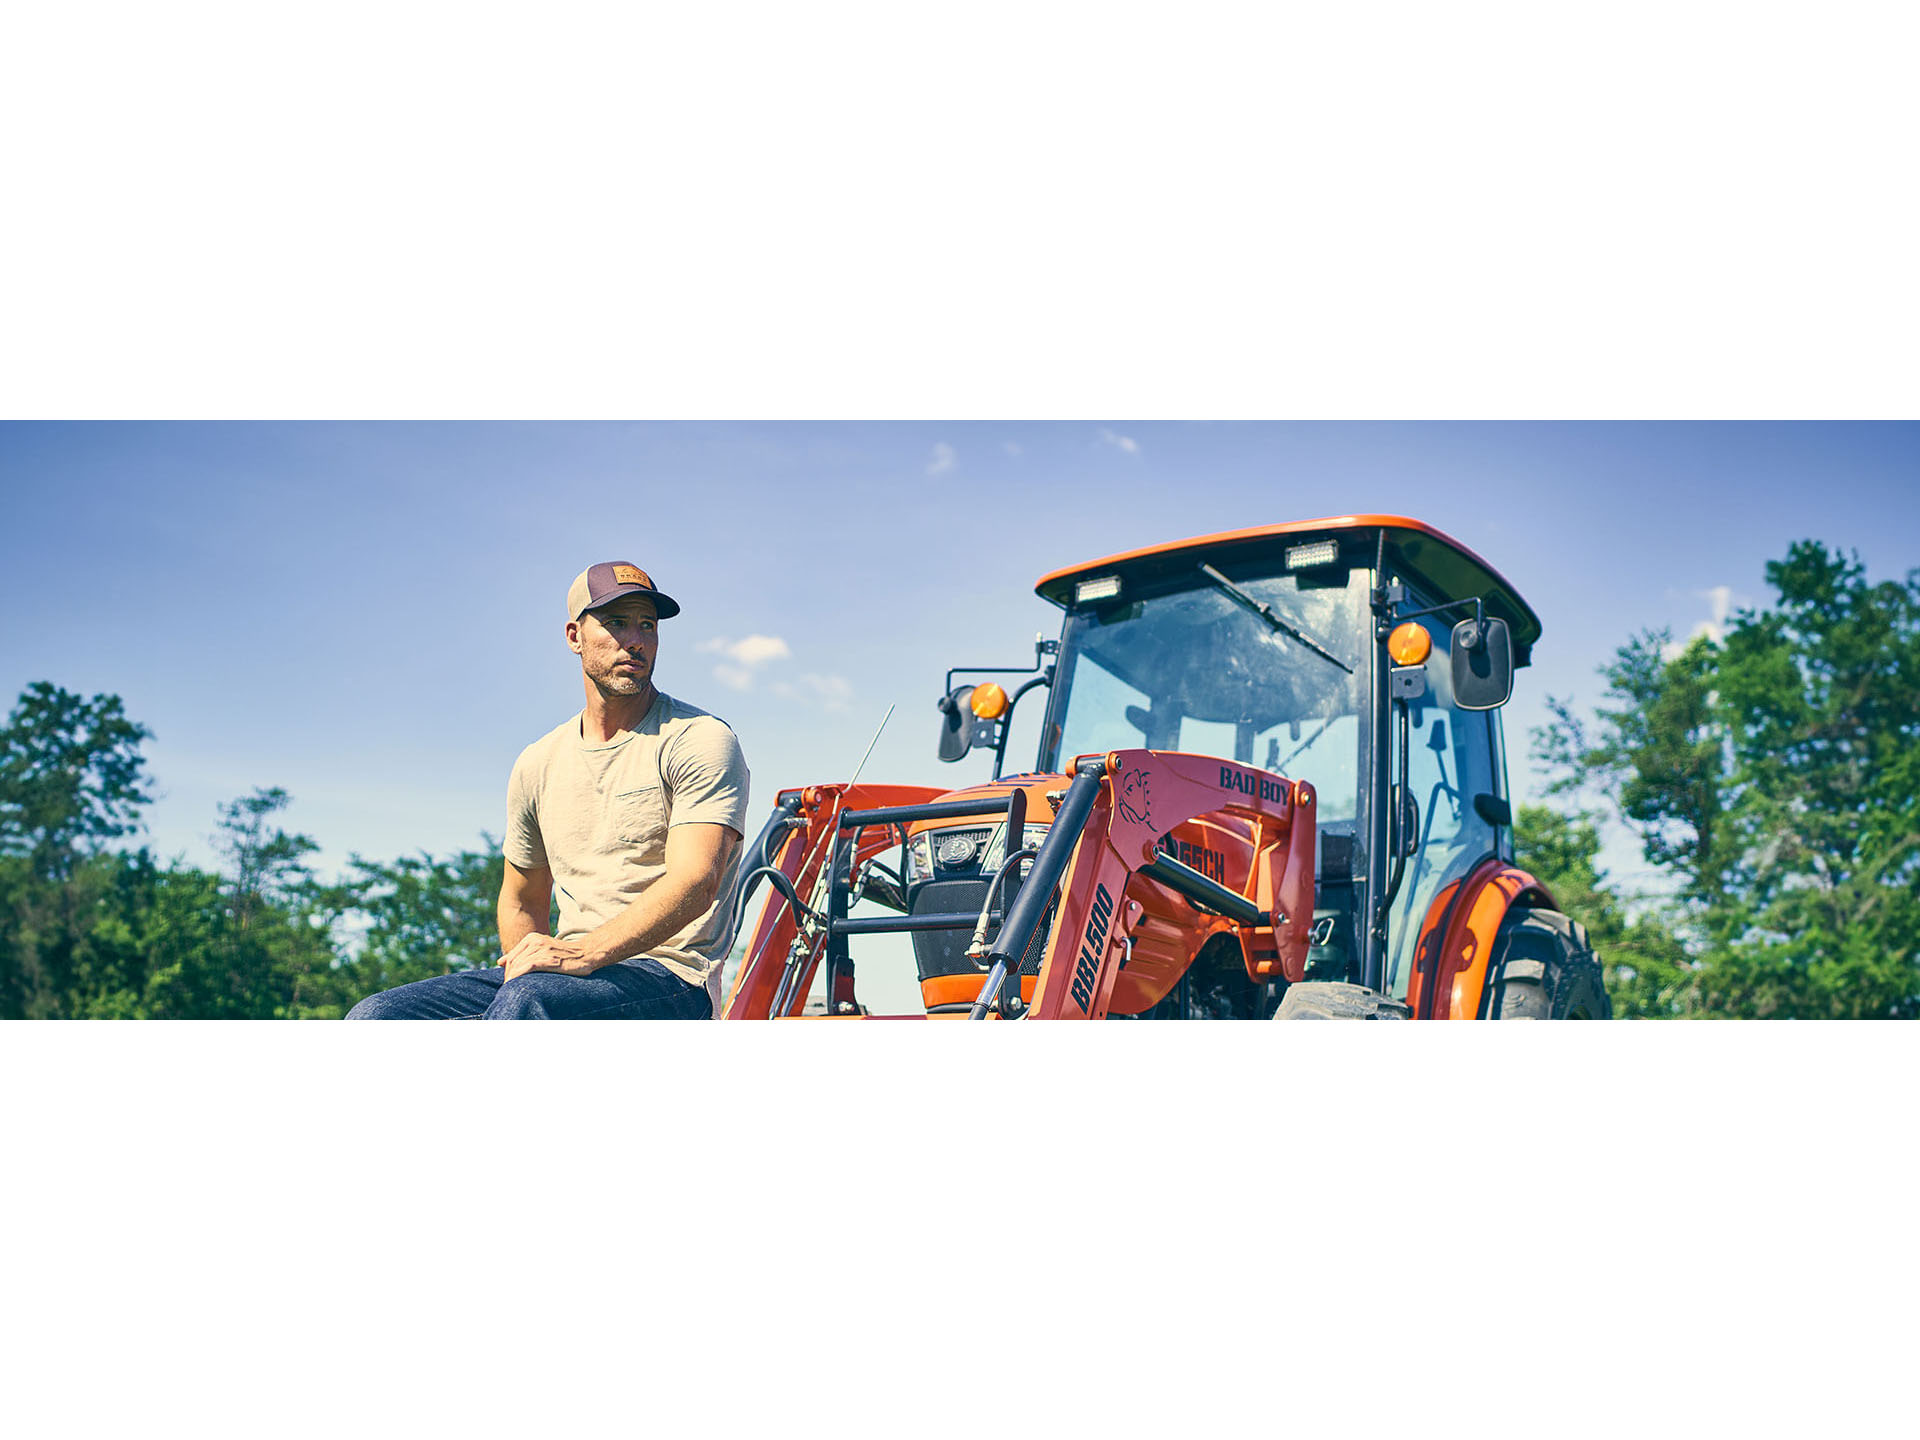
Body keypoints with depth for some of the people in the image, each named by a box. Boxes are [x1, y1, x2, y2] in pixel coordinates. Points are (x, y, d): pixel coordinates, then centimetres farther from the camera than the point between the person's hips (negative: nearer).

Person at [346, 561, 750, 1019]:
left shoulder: (702, 738, -3)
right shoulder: (539, 763, 16)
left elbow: (695, 882, -18)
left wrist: (586, 953, -30)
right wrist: (526, 961, 8)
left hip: (668, 977, -6)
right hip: (568, 979, 6)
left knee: (527, 999, -38)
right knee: (376, 1017, -13)